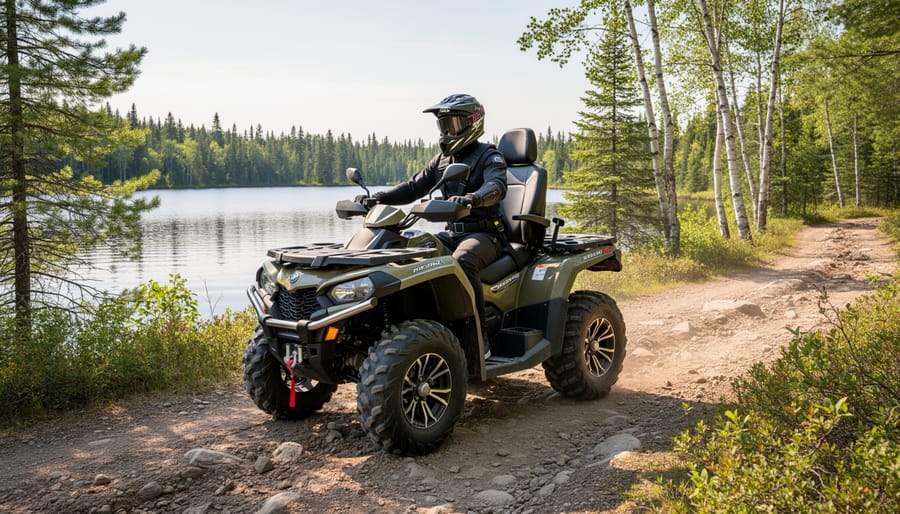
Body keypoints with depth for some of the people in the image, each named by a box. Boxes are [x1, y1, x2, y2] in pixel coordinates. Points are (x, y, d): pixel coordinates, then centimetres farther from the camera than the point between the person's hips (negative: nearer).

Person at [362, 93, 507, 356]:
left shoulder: (489, 156, -5)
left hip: (484, 233, -7)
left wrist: (472, 199, -48)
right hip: (452, 233, 7)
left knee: (462, 261, -38)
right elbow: (414, 187, 14)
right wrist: (377, 197, -2)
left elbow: (497, 186, -26)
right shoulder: (442, 158, 17)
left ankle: (479, 338, -30)